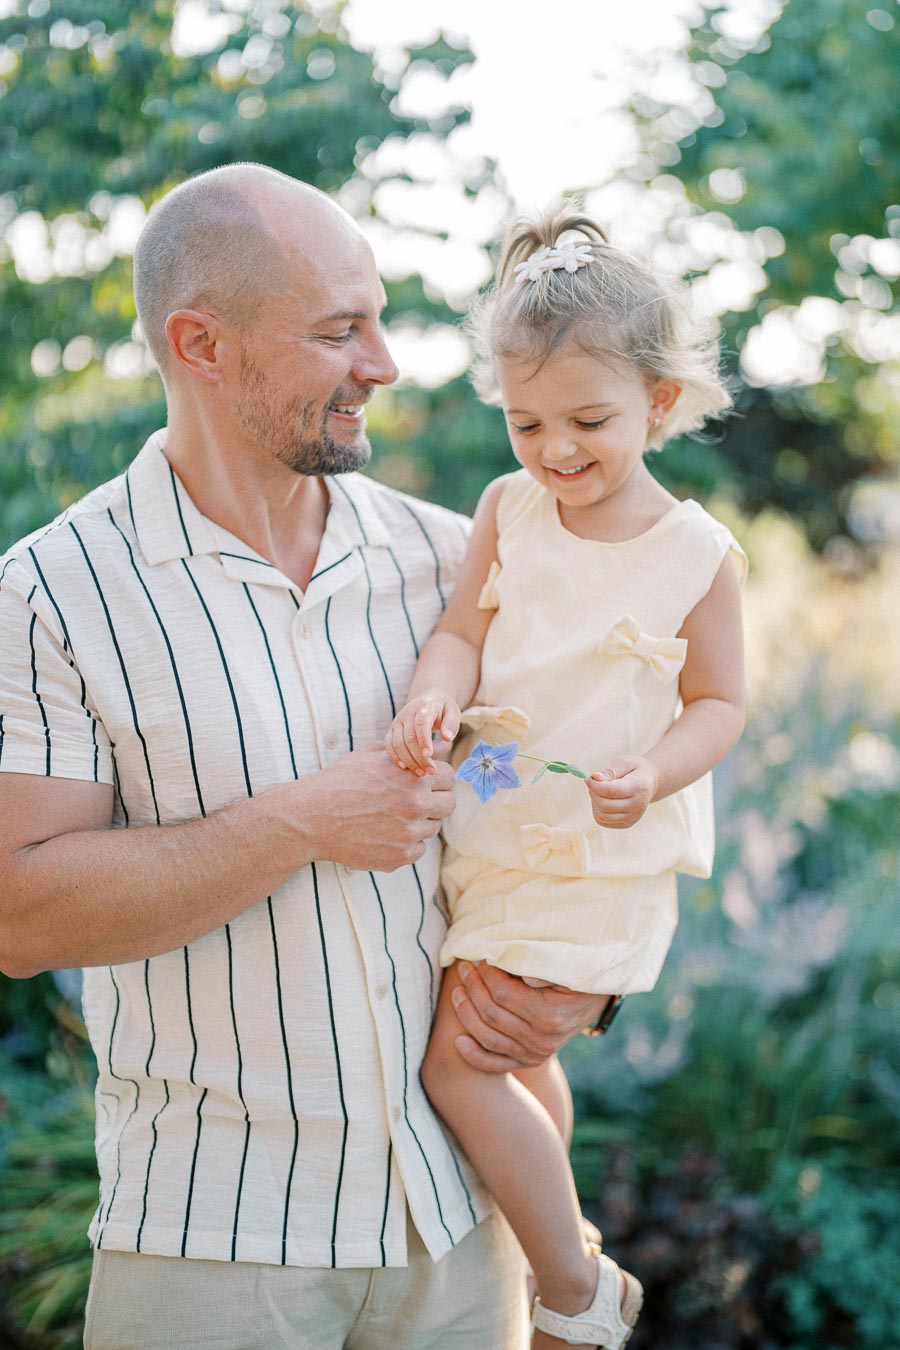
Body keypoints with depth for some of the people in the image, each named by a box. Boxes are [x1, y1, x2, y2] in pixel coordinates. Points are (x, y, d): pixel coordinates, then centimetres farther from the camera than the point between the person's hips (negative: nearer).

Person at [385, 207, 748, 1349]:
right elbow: (462, 630, -3)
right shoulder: (509, 508, -1)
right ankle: (559, 1239, 47)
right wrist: (432, 698, -25)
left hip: (594, 857, -6)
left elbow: (718, 704, -4)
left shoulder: (698, 554, -10)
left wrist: (654, 773, -23)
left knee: (457, 1056, -9)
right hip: (487, 829, 6)